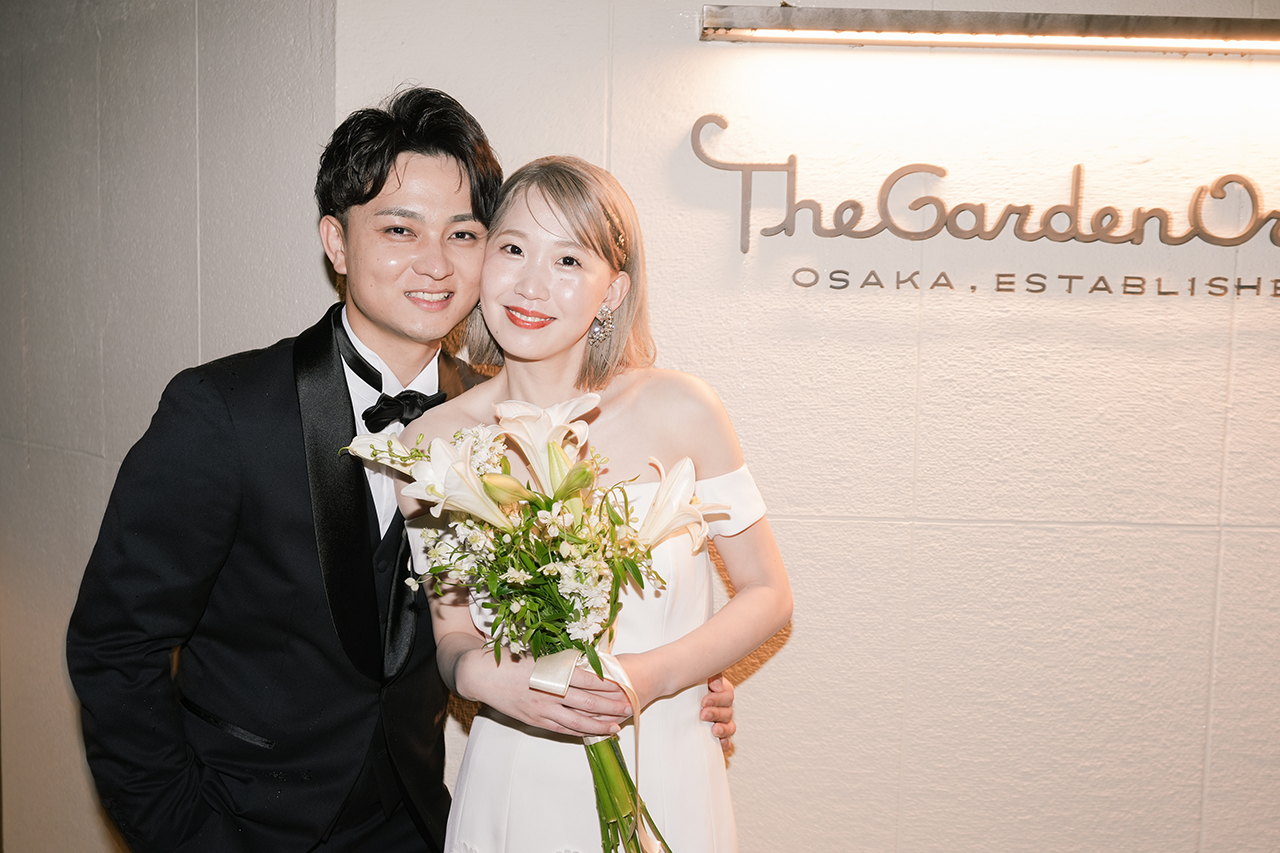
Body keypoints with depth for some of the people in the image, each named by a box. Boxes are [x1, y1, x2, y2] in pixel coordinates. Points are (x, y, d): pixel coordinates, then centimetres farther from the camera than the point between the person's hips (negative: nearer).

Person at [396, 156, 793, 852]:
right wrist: (482, 676, -21)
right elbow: (452, 633, 0)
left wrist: (653, 677, -18)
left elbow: (767, 594, -5)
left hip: (663, 787, -1)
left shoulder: (677, 411, -14)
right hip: (513, 788, 1)